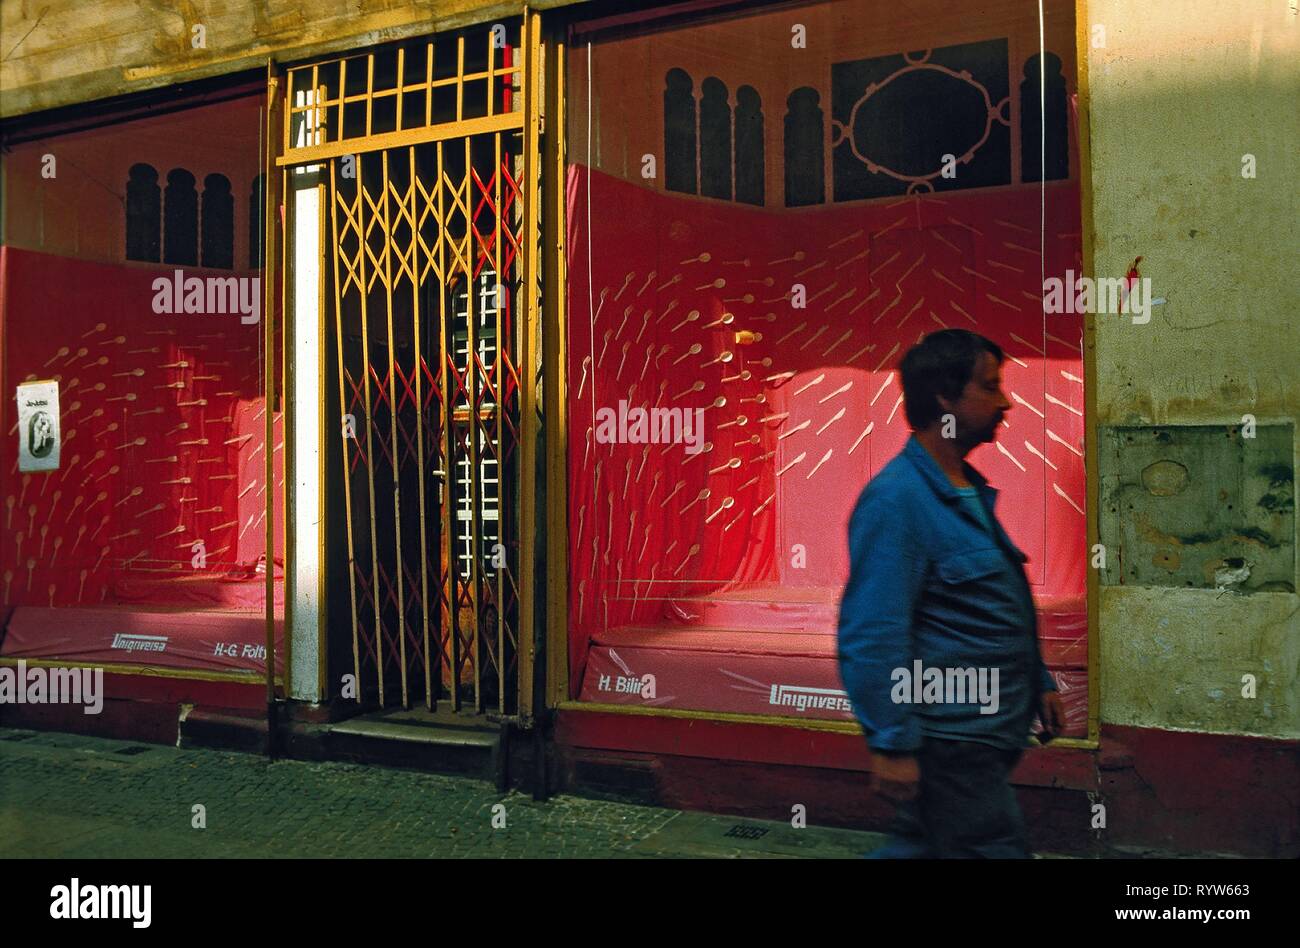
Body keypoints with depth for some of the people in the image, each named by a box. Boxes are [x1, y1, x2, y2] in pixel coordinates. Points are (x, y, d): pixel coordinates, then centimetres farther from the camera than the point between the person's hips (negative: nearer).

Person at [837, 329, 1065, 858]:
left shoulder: (971, 490, 12)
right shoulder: (896, 498, -19)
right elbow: (871, 634, -23)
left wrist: (1040, 683, 21)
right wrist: (891, 744, -23)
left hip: (990, 731, 9)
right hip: (949, 738, -9)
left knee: (924, 846, 18)